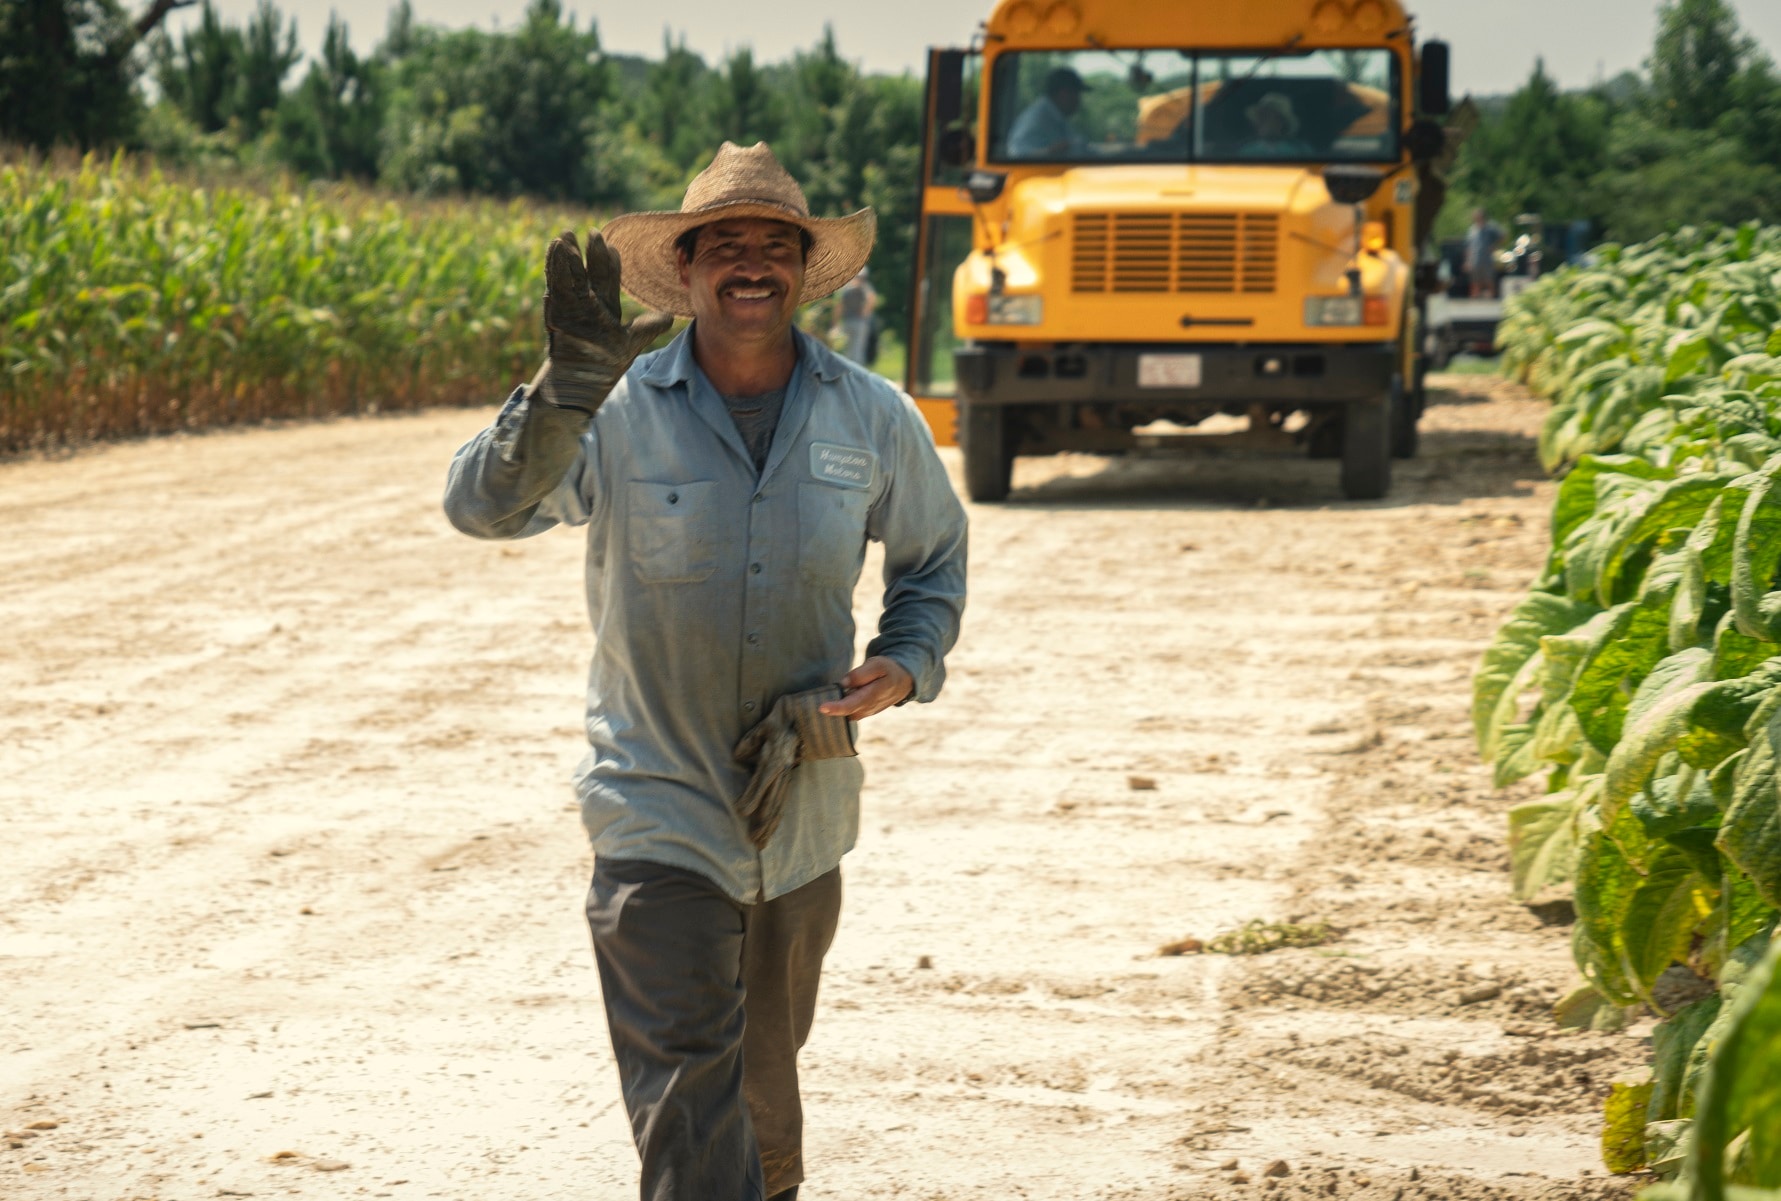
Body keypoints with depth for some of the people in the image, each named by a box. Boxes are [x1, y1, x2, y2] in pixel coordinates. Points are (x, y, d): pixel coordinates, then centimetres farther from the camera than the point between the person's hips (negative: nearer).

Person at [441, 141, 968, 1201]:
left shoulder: (872, 420, 0)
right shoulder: (618, 413, -10)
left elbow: (935, 563, 15)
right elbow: (483, 507, -23)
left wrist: (900, 669, -3)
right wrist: (567, 386, -37)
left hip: (805, 817, 4)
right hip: (660, 823, -4)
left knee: (764, 1075, 22)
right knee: (688, 1108, -11)